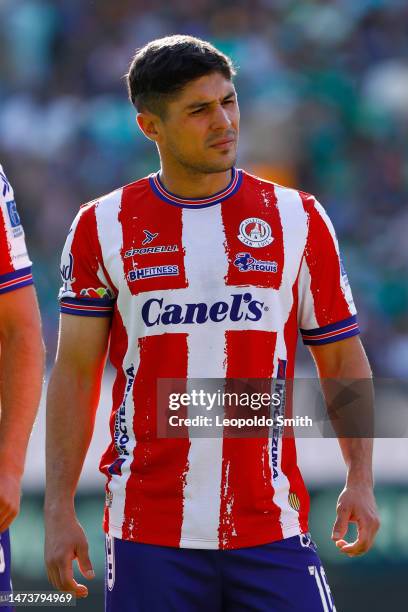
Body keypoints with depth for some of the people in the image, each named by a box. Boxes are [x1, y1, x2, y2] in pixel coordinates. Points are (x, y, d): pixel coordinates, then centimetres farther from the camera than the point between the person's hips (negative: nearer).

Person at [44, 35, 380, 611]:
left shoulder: (298, 220, 6)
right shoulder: (103, 227, 5)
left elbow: (343, 360, 10)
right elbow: (75, 373, 6)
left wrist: (361, 478, -2)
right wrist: (59, 509, -1)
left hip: (272, 531, 0)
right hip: (148, 536, 0)